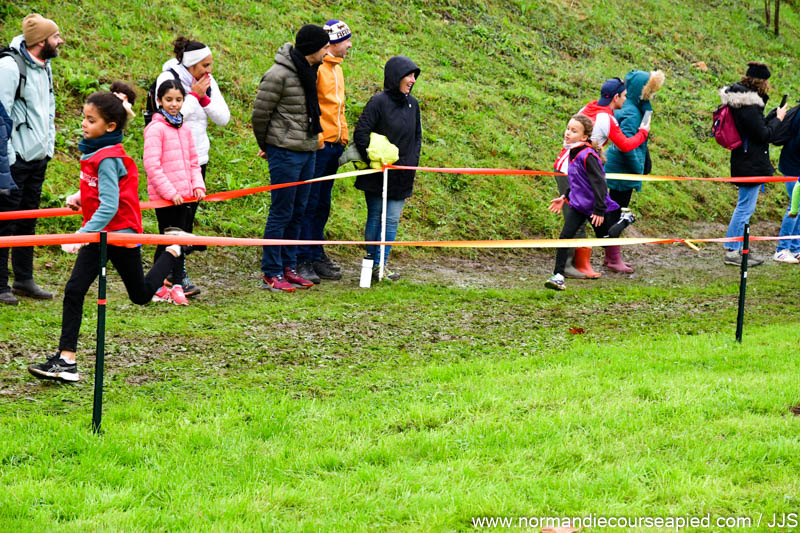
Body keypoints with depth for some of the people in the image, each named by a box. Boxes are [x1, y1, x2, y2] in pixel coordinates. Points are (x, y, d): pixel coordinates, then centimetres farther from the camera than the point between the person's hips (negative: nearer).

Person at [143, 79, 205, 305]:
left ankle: (177, 286, 13)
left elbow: (193, 161, 19)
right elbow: (152, 165, -15)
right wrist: (169, 192, -17)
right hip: (164, 197, -7)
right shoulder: (156, 129, -10)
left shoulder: (184, 129, 13)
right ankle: (158, 287, 7)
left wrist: (198, 185, 3)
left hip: (183, 195, 7)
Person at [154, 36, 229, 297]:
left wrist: (204, 98, -12)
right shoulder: (168, 79, -12)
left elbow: (223, 118, 2)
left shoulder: (208, 81, 6)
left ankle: (174, 271, 18)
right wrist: (194, 95, -18)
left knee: (188, 216, 9)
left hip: (198, 158, 6)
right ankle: (177, 276, -6)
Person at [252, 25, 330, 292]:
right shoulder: (280, 75, -17)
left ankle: (288, 267, 22)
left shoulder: (309, 70, 10)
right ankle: (270, 273, 3)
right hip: (286, 152, -8)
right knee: (282, 212, -4)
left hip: (307, 150, 8)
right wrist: (265, 146, 5)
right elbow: (260, 112, -10)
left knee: (298, 212, 13)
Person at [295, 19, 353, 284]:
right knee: (310, 204, -6)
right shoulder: (315, 67, -13)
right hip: (317, 146, -9)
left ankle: (317, 256, 19)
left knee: (323, 205, 13)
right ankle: (303, 261, -4)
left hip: (333, 145, 9)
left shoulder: (336, 69, 17)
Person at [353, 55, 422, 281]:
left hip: (401, 175, 5)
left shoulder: (412, 104, 8)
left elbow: (417, 136, 19)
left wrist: (413, 161, 6)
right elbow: (360, 133, -14)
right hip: (377, 175, -5)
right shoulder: (378, 102, -12)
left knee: (392, 219, 4)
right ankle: (371, 261, 13)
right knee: (375, 216, 5)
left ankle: (381, 263, 10)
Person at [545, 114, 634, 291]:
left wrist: (599, 210, -25)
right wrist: (565, 197, 18)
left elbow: (599, 183, -25)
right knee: (564, 237, -8)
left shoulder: (587, 156, -25)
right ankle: (558, 276, -7)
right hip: (578, 205, 7)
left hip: (595, 207, -7)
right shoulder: (574, 153, 2)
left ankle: (624, 219, 37)